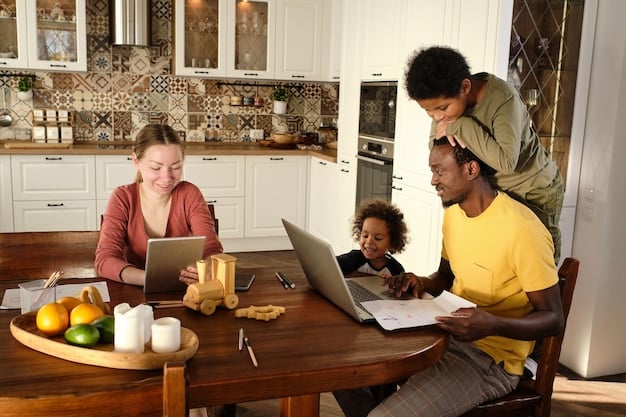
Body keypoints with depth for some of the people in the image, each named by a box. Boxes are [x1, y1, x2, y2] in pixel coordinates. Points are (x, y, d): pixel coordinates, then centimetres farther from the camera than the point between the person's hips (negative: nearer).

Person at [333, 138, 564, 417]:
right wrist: (422, 284, -3)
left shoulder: (521, 228, -22)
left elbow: (553, 318, -17)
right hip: (445, 335, 8)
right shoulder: (453, 213, 4)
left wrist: (492, 325, -34)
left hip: (490, 358, -8)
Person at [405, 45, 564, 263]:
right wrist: (445, 134, -26)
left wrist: (460, 126, -35)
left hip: (534, 191, -6)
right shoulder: (446, 98, -9)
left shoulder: (503, 99, -28)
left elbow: (506, 162, -36)